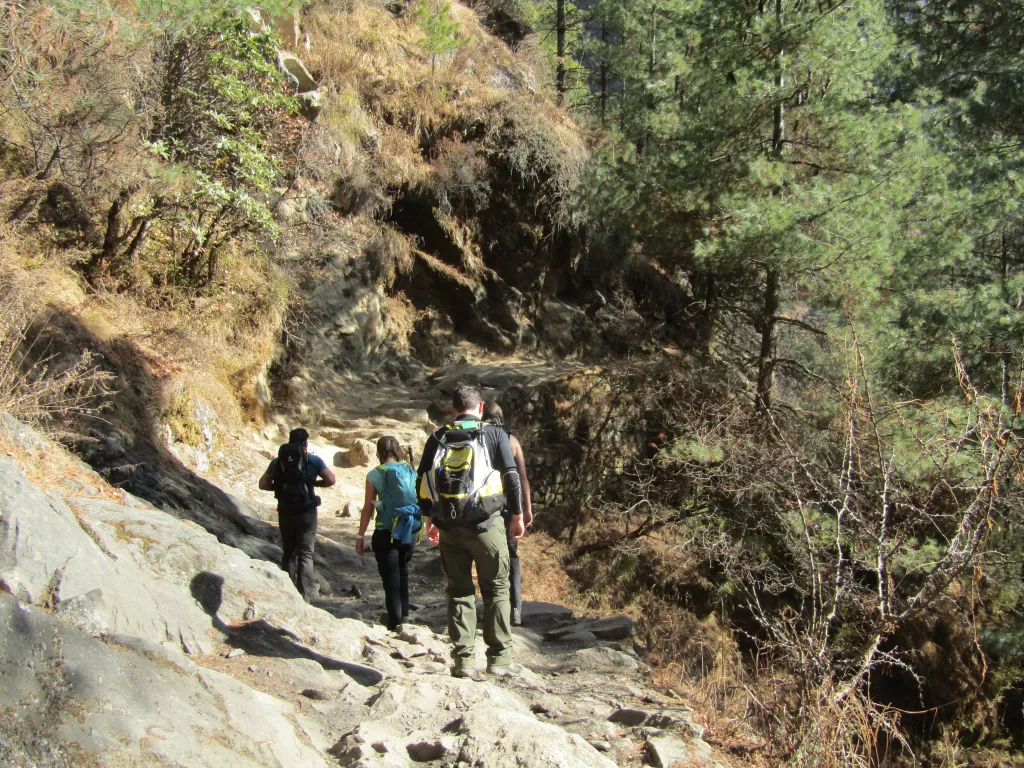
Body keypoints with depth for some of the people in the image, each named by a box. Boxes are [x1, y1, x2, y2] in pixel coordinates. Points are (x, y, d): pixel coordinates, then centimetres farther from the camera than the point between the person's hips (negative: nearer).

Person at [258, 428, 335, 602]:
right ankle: (304, 597, -8)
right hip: (307, 513, -3)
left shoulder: (278, 461, 4)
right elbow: (330, 480, -8)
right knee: (305, 554, -1)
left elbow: (263, 484, 1)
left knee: (287, 551, 20)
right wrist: (314, 483, 8)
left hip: (285, 512, 3)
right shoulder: (313, 460, -3)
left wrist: (279, 486, 15)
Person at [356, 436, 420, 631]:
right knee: (402, 572, 24)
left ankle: (395, 623, 5)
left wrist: (360, 536, 1)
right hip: (411, 532, 4)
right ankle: (404, 614, 29)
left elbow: (368, 508, -5)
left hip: (386, 533, -4)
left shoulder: (375, 475, -5)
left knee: (391, 578, 5)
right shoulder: (412, 472, 4)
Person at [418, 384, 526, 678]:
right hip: (486, 524, -2)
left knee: (459, 591, 10)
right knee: (496, 589, 8)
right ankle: (499, 658, 8)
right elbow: (511, 477, -3)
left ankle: (463, 659, 9)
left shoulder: (437, 438, 8)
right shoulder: (494, 435, 0)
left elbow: (423, 480, 9)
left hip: (448, 527, 3)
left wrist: (428, 520, 19)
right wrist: (517, 516, 7)